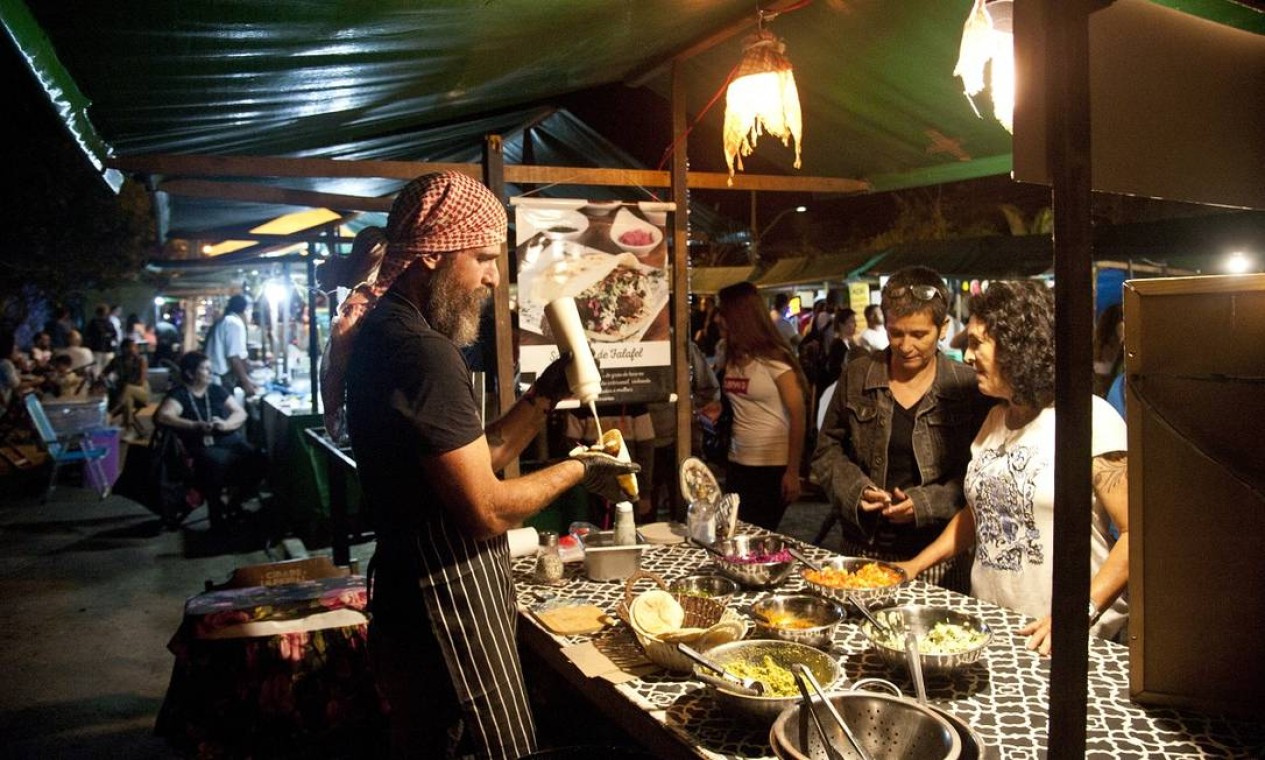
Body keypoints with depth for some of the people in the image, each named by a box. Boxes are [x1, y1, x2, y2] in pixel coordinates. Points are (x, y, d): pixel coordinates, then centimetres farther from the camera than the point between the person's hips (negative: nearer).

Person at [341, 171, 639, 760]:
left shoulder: (385, 335, 10)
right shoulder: (423, 353, -23)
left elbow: (474, 460, 12)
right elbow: (489, 509, -23)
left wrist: (545, 394, 4)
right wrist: (576, 469, -8)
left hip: (412, 605, 10)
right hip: (448, 619, -10)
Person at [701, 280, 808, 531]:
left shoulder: (773, 358, -12)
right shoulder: (732, 357, 7)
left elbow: (798, 415, -12)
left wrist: (793, 471, -15)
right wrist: (721, 409, 2)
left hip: (773, 466, -6)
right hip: (737, 463, 6)